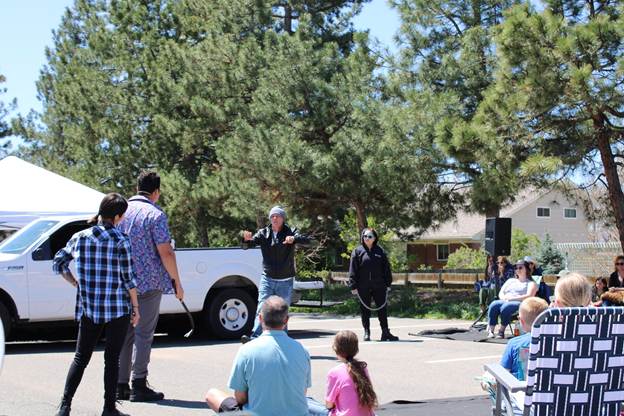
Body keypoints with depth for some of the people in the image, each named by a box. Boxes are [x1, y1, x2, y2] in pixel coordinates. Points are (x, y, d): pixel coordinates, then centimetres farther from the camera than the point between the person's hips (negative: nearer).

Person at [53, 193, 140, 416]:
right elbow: (129, 278, -8)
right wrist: (136, 307, 0)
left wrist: (76, 283, 13)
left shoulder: (79, 238, 1)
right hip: (117, 308, -3)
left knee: (81, 357, 11)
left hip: (88, 308, 3)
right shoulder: (120, 241, -10)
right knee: (112, 358, 6)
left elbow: (58, 264, 8)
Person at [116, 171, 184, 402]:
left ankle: (121, 385, 14)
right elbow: (165, 252, -13)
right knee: (143, 335, -1)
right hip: (148, 282, -6)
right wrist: (177, 282, -5)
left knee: (124, 334, 11)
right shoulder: (155, 214, -10)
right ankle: (138, 386, 0)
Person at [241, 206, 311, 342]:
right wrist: (247, 240, -30)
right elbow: (247, 246, -5)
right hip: (267, 279, 0)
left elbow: (307, 241, -15)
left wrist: (294, 239, -37)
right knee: (262, 309, -13)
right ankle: (255, 337, -22)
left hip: (285, 281, 0)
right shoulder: (263, 233, 4)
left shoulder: (291, 232, 0)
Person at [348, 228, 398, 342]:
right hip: (363, 287, -2)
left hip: (379, 286, 2)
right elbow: (353, 270, -1)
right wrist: (353, 286, -6)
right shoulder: (357, 251, 1)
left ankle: (385, 332, 8)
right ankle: (366, 333, 13)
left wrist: (388, 283, 6)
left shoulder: (380, 251, 8)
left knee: (382, 308, 3)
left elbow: (386, 268, 11)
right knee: (365, 310, 5)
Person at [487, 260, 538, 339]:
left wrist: (512, 298, -12)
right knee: (494, 305, -30)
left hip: (520, 303, -5)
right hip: (505, 301, 5)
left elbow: (529, 296, -4)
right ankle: (491, 331, -37)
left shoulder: (530, 283, 15)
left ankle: (501, 331, -34)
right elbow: (501, 293, 23)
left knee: (506, 307, -38)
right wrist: (504, 298, -3)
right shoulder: (511, 280, 31)